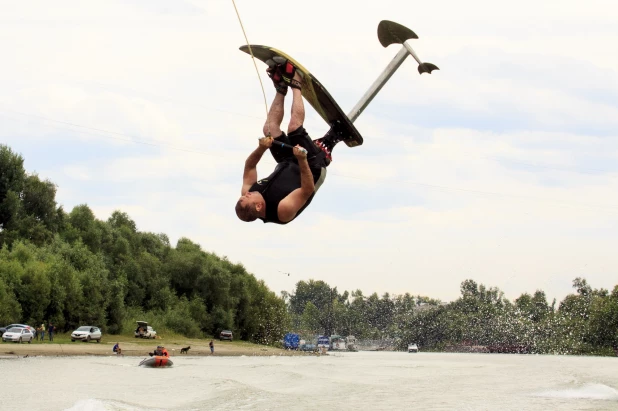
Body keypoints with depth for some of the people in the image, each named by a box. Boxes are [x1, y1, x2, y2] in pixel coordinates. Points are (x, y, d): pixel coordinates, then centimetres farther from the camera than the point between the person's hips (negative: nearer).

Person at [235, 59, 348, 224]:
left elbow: (249, 167, -9)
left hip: (287, 165, 5)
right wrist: (303, 161, -53)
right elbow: (308, 190, -41)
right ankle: (295, 84, 9)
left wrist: (261, 148, -25)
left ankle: (281, 88, 22)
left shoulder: (247, 195, -25)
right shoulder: (284, 210, -41)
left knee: (269, 129, -1)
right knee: (294, 127, -16)